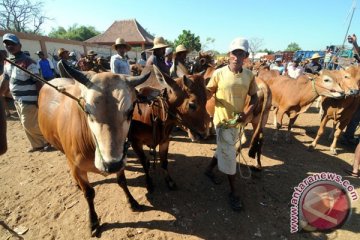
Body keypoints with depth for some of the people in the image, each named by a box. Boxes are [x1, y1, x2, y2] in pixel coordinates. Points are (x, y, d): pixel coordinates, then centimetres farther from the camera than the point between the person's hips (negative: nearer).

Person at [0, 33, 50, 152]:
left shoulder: (28, 62, -15)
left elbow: (38, 81, -18)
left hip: (29, 100, -8)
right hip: (17, 100, 8)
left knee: (29, 125, -6)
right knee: (27, 125, 14)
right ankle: (37, 145, 27)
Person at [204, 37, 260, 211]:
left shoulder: (249, 75, 0)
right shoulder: (219, 73, -10)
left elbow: (254, 96, 7)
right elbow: (208, 93, -4)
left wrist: (247, 113, -9)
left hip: (237, 120, 5)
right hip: (222, 120, -4)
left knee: (224, 149, 21)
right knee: (229, 155, 0)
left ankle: (209, 169, 48)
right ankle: (233, 192, 18)